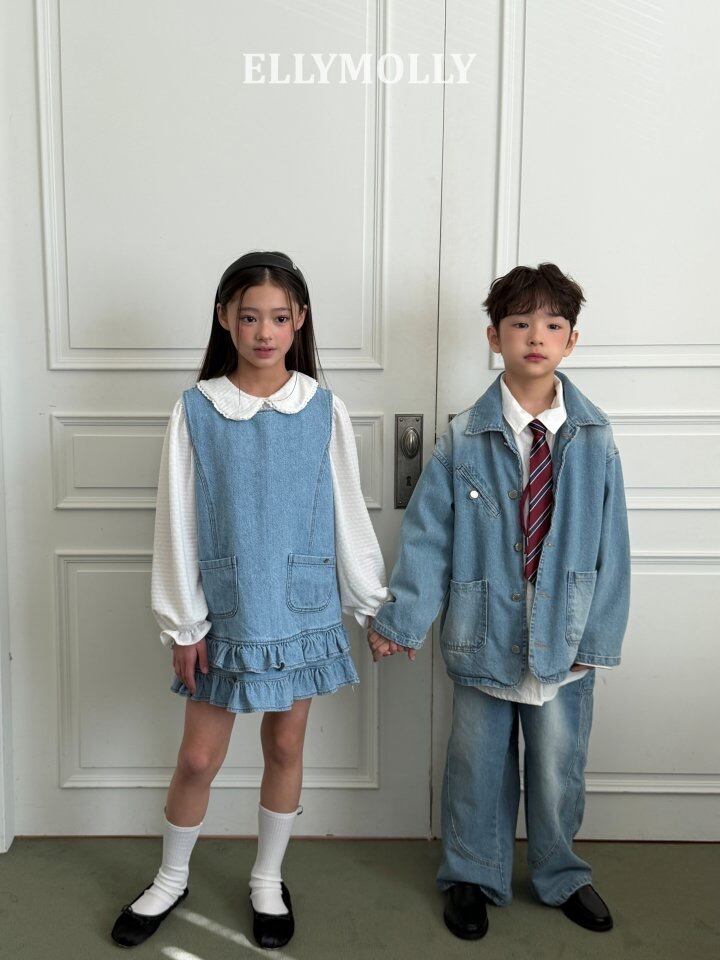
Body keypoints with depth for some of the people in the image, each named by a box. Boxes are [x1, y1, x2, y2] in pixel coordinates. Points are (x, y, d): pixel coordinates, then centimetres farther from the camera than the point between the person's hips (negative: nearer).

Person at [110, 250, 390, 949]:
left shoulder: (323, 409, -4)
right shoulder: (196, 409, -6)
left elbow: (348, 514, 1)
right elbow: (177, 523, -4)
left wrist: (374, 602, 4)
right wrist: (182, 623, -4)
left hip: (302, 607, 1)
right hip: (225, 610, -1)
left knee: (285, 747, 14)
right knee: (199, 757, 9)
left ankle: (268, 881, 37)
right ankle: (170, 880, 36)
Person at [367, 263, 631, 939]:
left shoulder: (594, 438, -4)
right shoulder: (464, 438, -8)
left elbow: (610, 542, -3)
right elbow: (426, 533, -7)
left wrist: (599, 634, -5)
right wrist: (400, 619, -8)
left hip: (564, 637, 1)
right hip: (483, 633, -1)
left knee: (559, 767, 18)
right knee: (477, 766, 15)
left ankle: (559, 875, 44)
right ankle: (474, 877, 38)